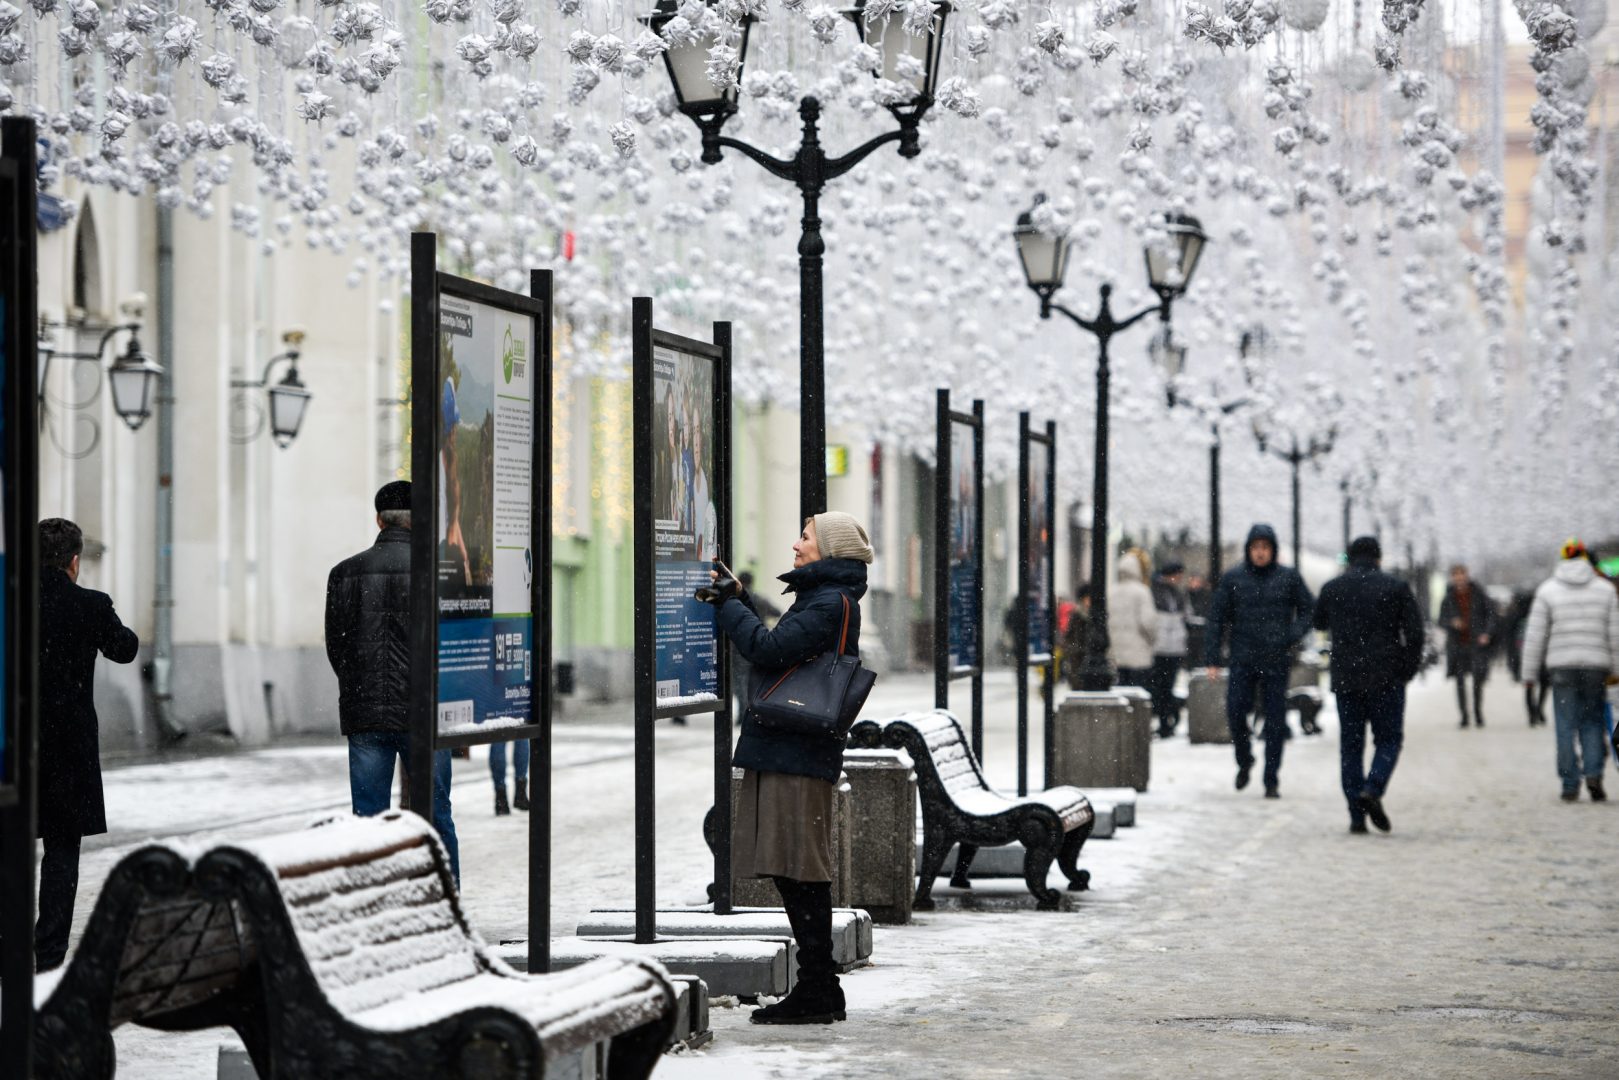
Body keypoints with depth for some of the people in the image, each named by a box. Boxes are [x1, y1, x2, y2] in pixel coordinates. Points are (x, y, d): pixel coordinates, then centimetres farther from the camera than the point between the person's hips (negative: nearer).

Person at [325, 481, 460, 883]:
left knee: (367, 820, 5)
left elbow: (335, 646, 6)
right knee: (436, 818, 6)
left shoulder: (345, 573, 3)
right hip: (423, 714, -2)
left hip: (364, 714, 2)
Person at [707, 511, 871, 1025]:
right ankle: (818, 989, 17)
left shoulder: (830, 603, -11)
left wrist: (729, 605, -8)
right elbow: (778, 653, 23)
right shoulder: (821, 598, 21)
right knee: (795, 873, 12)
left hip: (797, 753, -10)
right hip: (783, 750, 10)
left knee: (800, 872, -8)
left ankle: (818, 992, -5)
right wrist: (738, 603, 17)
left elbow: (769, 650, -20)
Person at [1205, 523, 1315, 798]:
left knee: (1275, 722, -1)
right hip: (1243, 660, 0)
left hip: (1276, 662, 0)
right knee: (1235, 712, -10)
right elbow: (1217, 618, 5)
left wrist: (1293, 636, -9)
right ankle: (1244, 762, 17)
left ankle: (1272, 781, 7)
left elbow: (1309, 610, 9)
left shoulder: (1289, 578, 4)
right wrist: (1213, 660, 0)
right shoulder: (1232, 579, 4)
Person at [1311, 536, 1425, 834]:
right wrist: (1408, 669, 5)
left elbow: (1319, 623, 21)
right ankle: (1373, 789, -17)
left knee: (1351, 745, 7)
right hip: (1386, 678, -2)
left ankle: (1357, 816, 1)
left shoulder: (1332, 588, 5)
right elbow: (1414, 633, -6)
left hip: (1345, 679, 2)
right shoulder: (1395, 588, -3)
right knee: (1388, 739, 9)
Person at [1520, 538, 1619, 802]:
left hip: (1561, 665, -1)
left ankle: (1570, 784, 2)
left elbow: (1535, 634, 0)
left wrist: (1529, 672, 5)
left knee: (1566, 725, 3)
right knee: (1592, 721, 10)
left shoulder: (1548, 590, 1)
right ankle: (1593, 773, -8)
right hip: (1596, 664, 1)